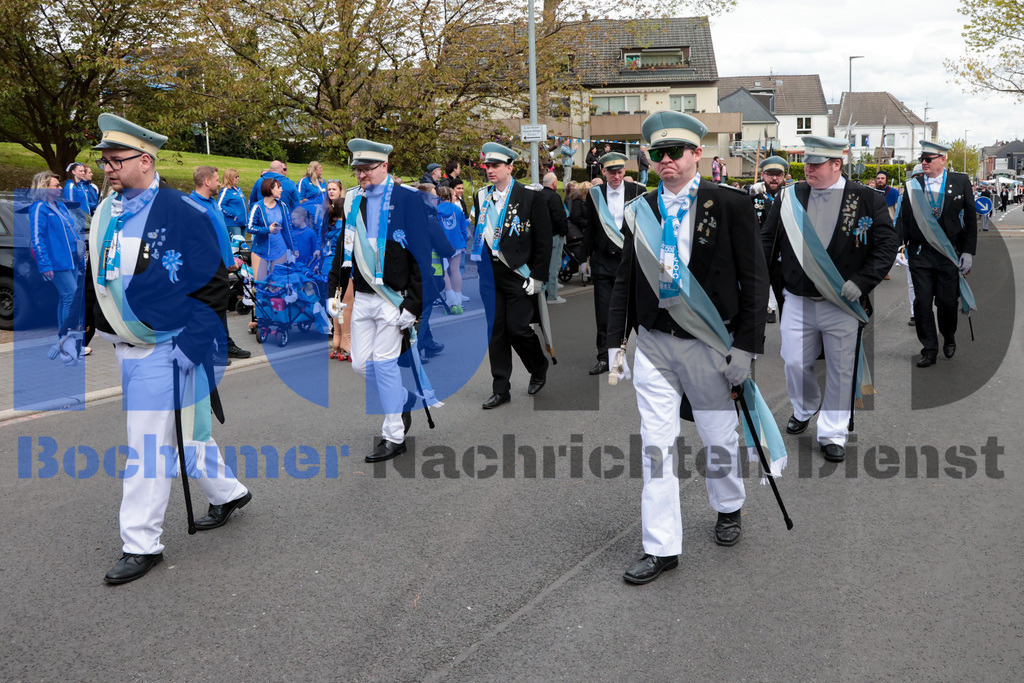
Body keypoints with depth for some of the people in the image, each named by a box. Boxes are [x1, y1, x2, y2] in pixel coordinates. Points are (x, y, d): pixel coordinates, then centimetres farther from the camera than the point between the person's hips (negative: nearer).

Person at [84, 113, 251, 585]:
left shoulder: (182, 214, -14)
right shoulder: (105, 213, 7)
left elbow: (211, 285, -13)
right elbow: (96, 276, 18)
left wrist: (189, 346, -16)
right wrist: (102, 327, 11)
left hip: (163, 350, -7)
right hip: (125, 347, 7)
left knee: (149, 447, -3)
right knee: (186, 432, 20)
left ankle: (142, 545, 8)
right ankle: (227, 493, 40)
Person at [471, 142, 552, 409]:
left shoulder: (530, 198, -6)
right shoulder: (481, 197, 10)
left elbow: (544, 241, -6)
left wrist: (537, 277, -10)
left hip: (518, 275, -5)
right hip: (490, 274, 5)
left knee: (517, 328, -6)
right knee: (495, 331, 5)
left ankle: (539, 368, 24)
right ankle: (500, 389, 14)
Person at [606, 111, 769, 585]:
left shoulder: (731, 206, -5)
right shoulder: (640, 212, 6)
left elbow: (754, 279, -5)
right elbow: (625, 280, 11)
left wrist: (746, 346, -10)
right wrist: (616, 341, 6)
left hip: (708, 345, -2)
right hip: (653, 342, 3)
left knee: (720, 438, 13)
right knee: (656, 447, 3)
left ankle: (727, 507, 44)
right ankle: (661, 547, 15)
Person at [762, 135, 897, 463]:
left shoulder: (867, 199, -4)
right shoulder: (789, 197, 3)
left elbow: (887, 246, -4)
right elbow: (767, 241, 8)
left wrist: (860, 282, -15)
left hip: (842, 305, -2)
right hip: (797, 301, 2)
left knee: (840, 370, 5)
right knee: (794, 363, 7)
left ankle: (833, 433, 21)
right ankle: (804, 408, 38)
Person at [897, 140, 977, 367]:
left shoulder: (960, 182, 3)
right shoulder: (912, 185, 5)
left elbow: (971, 218, 4)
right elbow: (904, 220, 7)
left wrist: (968, 251, -2)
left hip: (950, 254, -1)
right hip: (920, 254, 1)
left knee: (947, 301, 5)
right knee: (922, 302, -2)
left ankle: (949, 338, 33)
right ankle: (929, 350, 9)